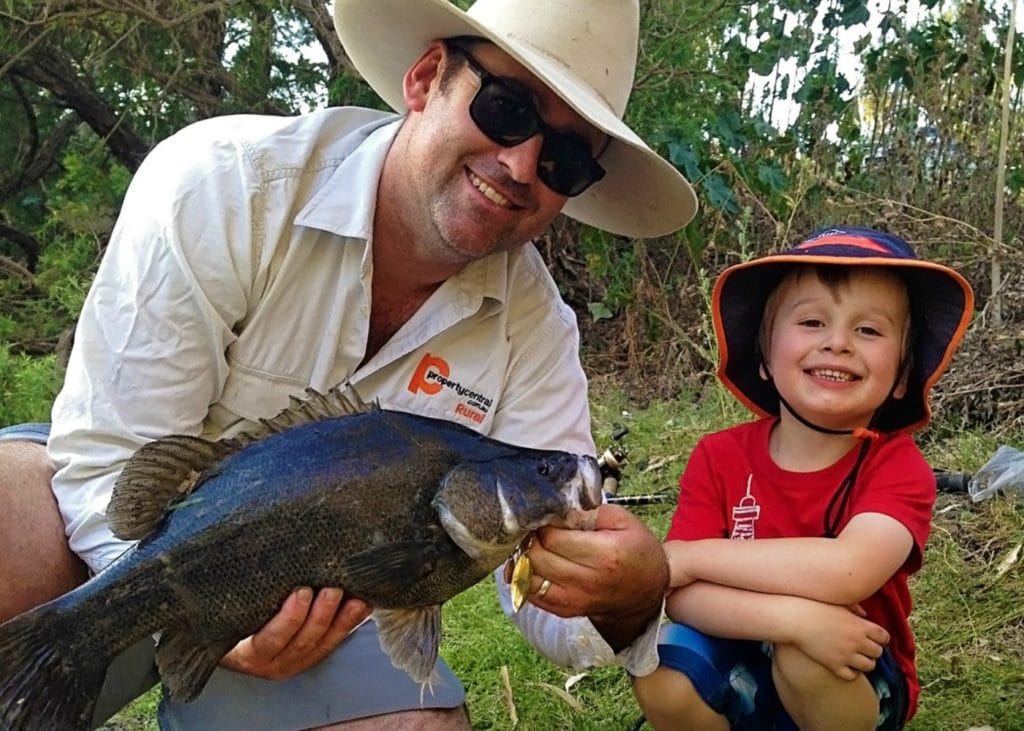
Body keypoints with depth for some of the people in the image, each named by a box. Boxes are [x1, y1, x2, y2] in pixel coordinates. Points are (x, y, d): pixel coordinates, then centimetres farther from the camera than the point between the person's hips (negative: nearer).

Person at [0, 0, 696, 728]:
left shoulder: (535, 324, -10)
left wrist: (628, 601, -36)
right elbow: (108, 460, -19)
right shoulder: (222, 182, -21)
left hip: (329, 613, 4)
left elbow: (552, 574, -13)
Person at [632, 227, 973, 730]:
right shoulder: (719, 457, -9)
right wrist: (788, 616, -38)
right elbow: (681, 595, -19)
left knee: (802, 653, -33)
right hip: (740, 671, 2)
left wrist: (691, 556, -27)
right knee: (662, 673, -27)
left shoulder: (897, 467, -15)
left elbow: (848, 571, -35)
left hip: (856, 678, -2)